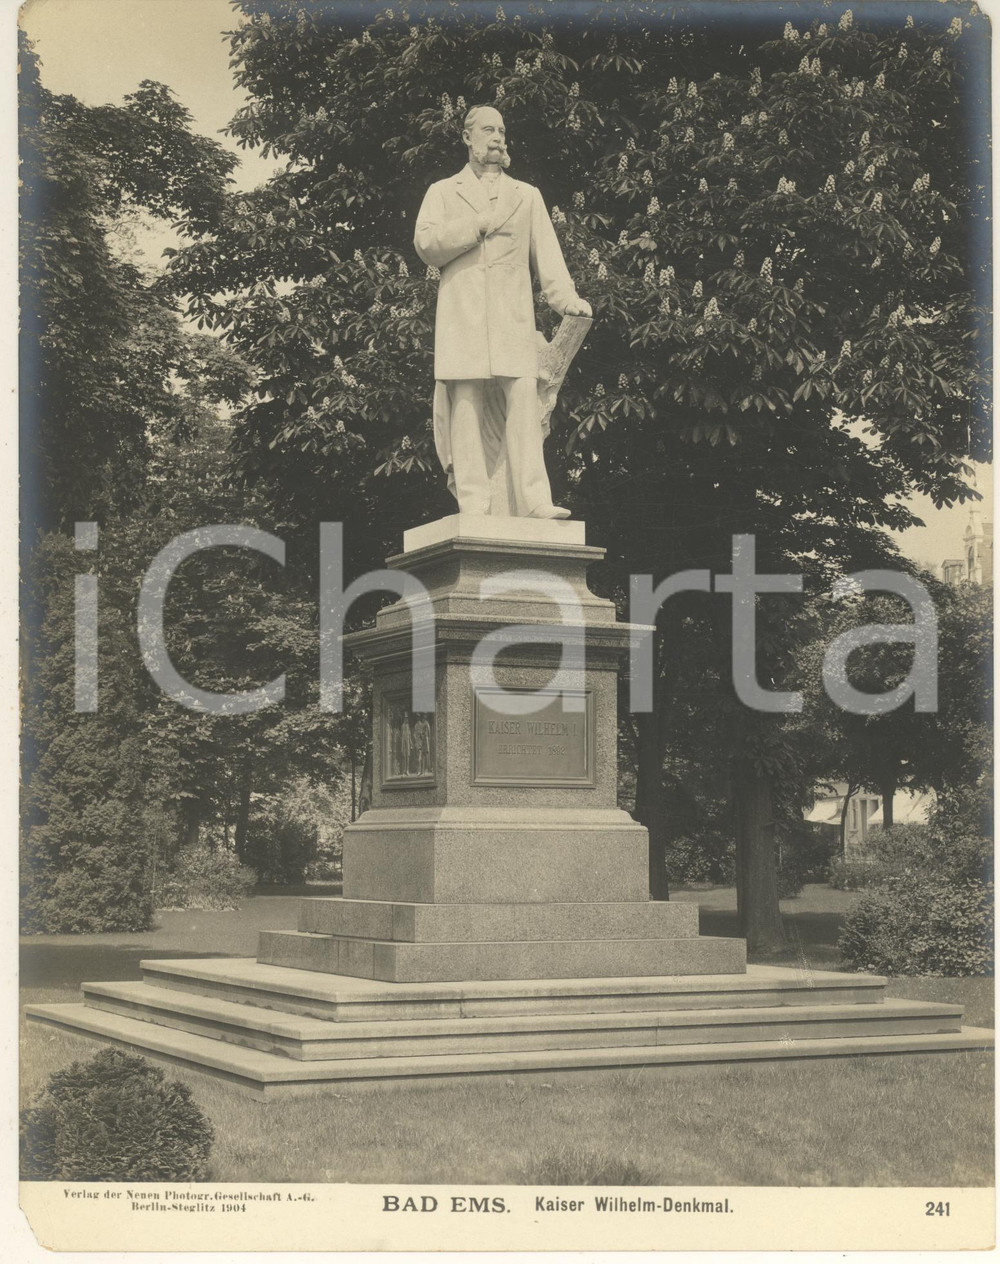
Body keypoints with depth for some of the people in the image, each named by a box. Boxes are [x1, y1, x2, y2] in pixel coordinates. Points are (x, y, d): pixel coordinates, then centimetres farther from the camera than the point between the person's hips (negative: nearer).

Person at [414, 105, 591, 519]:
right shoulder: (443, 192, 21)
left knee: (524, 400, -13)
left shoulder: (527, 195, 25)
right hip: (461, 315, -1)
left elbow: (546, 253, 13)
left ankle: (535, 501, -19)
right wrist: (479, 225, -3)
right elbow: (426, 244, 4)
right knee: (466, 406, -9)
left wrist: (567, 298, -4)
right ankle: (473, 505, -11)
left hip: (513, 317, 1)